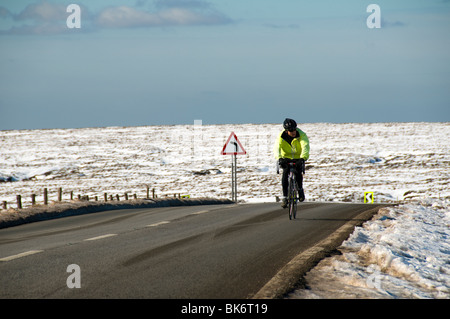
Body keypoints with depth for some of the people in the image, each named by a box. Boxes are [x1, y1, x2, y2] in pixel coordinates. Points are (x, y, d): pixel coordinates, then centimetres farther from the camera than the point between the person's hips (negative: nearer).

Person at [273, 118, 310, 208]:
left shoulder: (301, 135, -24)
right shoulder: (281, 137, -20)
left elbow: (305, 147, -38)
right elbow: (277, 148, -34)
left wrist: (303, 158, -56)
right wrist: (279, 158, -54)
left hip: (299, 158, -1)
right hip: (287, 158, 1)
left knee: (298, 173, -24)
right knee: (285, 174, -20)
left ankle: (300, 189, 5)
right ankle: (285, 197, -10)